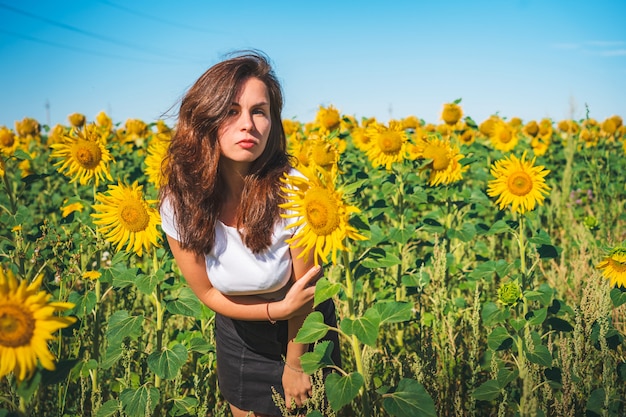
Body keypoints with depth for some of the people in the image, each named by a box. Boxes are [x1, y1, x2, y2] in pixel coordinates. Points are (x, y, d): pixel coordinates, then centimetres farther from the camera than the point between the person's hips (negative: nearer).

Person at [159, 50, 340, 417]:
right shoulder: (180, 204, -23)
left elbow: (305, 289, -18)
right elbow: (207, 292, -10)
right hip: (238, 336, 2)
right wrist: (278, 309, -23)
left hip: (304, 331, -2)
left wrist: (294, 366, -7)